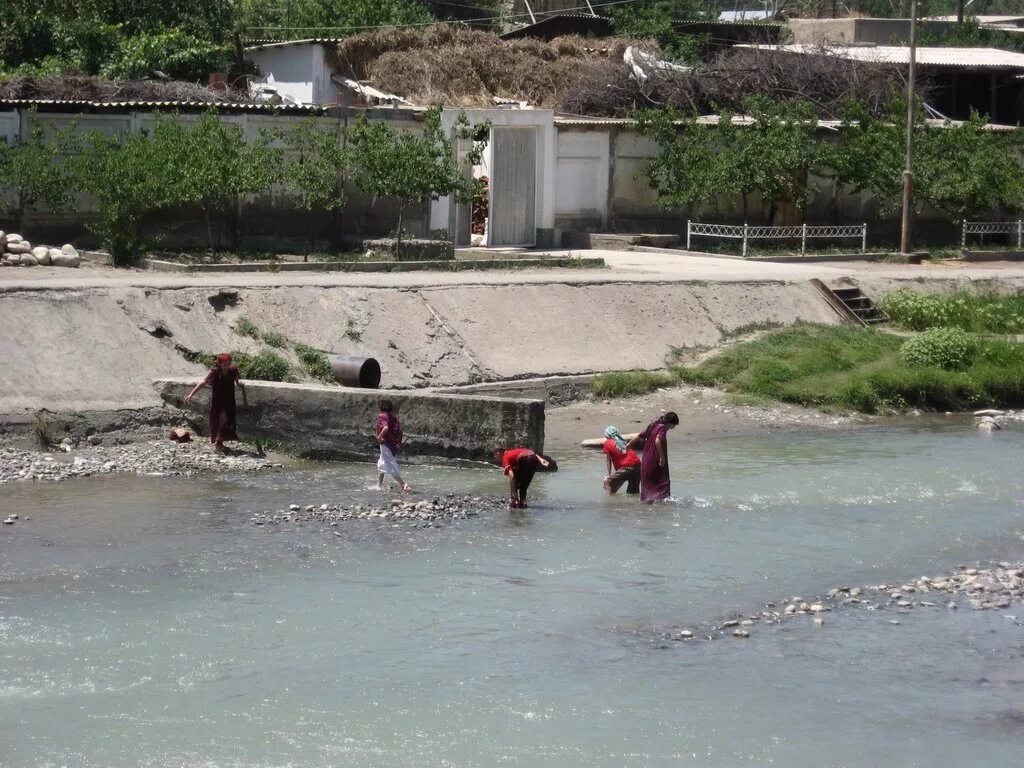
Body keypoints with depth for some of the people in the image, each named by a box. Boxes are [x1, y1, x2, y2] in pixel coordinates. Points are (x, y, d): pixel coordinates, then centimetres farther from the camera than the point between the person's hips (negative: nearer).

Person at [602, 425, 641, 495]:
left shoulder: (607, 443, 5)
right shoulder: (622, 441, 22)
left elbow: (608, 460, 4)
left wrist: (609, 475, 7)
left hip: (627, 467, -6)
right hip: (637, 464, 7)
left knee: (608, 482, -1)